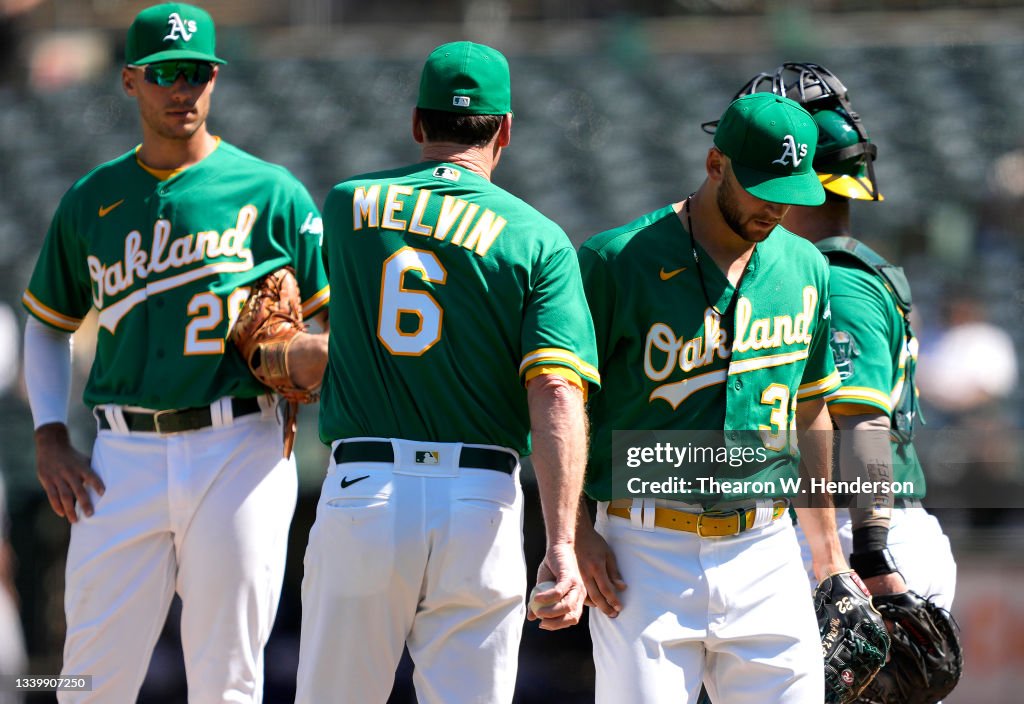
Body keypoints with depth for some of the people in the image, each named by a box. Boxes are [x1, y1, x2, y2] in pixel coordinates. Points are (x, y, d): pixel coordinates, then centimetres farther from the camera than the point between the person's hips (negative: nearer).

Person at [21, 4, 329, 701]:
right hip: (125, 461, 2)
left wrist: (318, 353, -19)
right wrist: (50, 440, 9)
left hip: (238, 459, -2)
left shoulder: (270, 192, 4)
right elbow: (48, 322, 23)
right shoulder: (93, 199, 13)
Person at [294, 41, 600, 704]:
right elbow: (556, 397, -11)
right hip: (481, 503, -1)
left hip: (362, 494, 1)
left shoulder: (346, 205, 8)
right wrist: (561, 547, -17)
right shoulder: (538, 240, 0)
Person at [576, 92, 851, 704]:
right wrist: (575, 533, -10)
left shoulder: (805, 269, 11)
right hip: (644, 552, -4)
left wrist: (828, 550, 21)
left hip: (765, 552, 5)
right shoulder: (616, 262, -6)